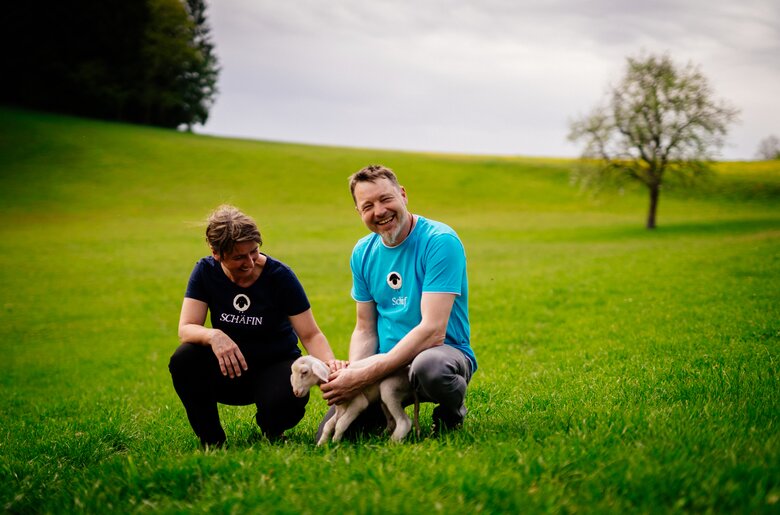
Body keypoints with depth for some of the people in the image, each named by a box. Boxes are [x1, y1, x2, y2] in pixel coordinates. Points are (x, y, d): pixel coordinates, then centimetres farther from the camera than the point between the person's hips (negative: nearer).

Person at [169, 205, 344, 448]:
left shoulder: (280, 276, -14)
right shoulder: (205, 272, -8)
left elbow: (310, 336, -14)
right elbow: (185, 329, -15)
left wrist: (330, 362, -36)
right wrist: (213, 336, -38)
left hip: (275, 365, -2)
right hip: (230, 369, 2)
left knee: (284, 401, -36)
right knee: (183, 361, -29)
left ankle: (270, 431, 3)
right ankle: (212, 443, -9)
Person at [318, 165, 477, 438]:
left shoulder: (440, 241, -16)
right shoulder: (363, 252, 6)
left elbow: (432, 330, -23)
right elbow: (365, 329, 11)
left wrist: (364, 377, -26)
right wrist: (352, 371, -12)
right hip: (386, 361, 6)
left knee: (428, 366, -42)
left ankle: (452, 413, -6)